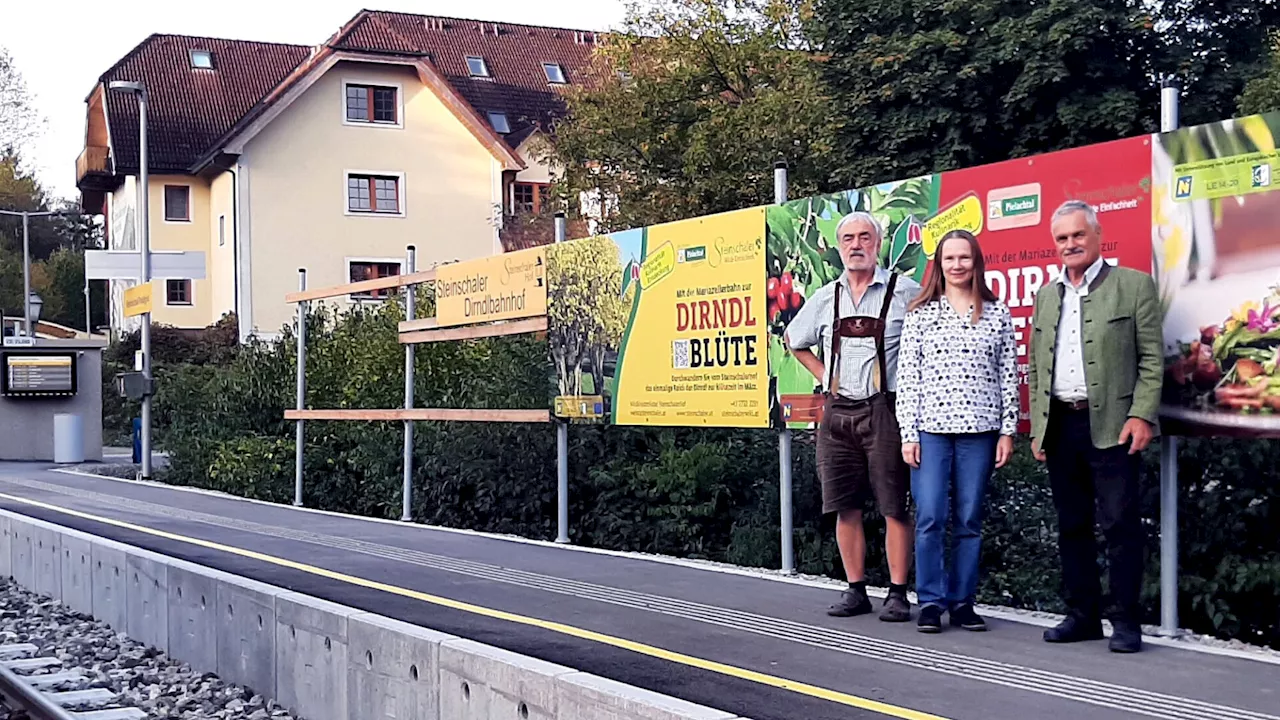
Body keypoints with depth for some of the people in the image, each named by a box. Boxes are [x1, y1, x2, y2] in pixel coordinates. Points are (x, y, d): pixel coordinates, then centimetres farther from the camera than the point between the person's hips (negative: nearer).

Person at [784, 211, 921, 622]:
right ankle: (856, 590, 15)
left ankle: (898, 594, 3)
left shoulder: (904, 292, -3)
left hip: (883, 411, -4)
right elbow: (794, 340, 26)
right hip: (837, 412, 5)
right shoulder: (825, 298, 11)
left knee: (894, 506, -3)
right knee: (845, 506, 6)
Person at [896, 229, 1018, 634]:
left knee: (970, 521, 4)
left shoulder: (997, 313, 8)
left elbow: (1008, 376, 8)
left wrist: (1008, 430, 2)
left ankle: (962, 602, 13)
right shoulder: (921, 313, 5)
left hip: (978, 431, 1)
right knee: (930, 518, -6)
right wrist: (908, 433, -3)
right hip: (931, 428, -1)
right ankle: (931, 602, 4)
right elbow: (907, 376, 2)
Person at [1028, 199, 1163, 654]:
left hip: (1111, 425, -5)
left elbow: (1151, 359, -3)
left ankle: (1126, 621, 2)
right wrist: (1037, 426, 10)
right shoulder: (1047, 296, 16)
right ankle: (1082, 615, 17)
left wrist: (1141, 416, -13)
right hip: (1060, 425, 5)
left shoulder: (1134, 286, 1)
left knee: (1120, 525, -5)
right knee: (1072, 526, 10)